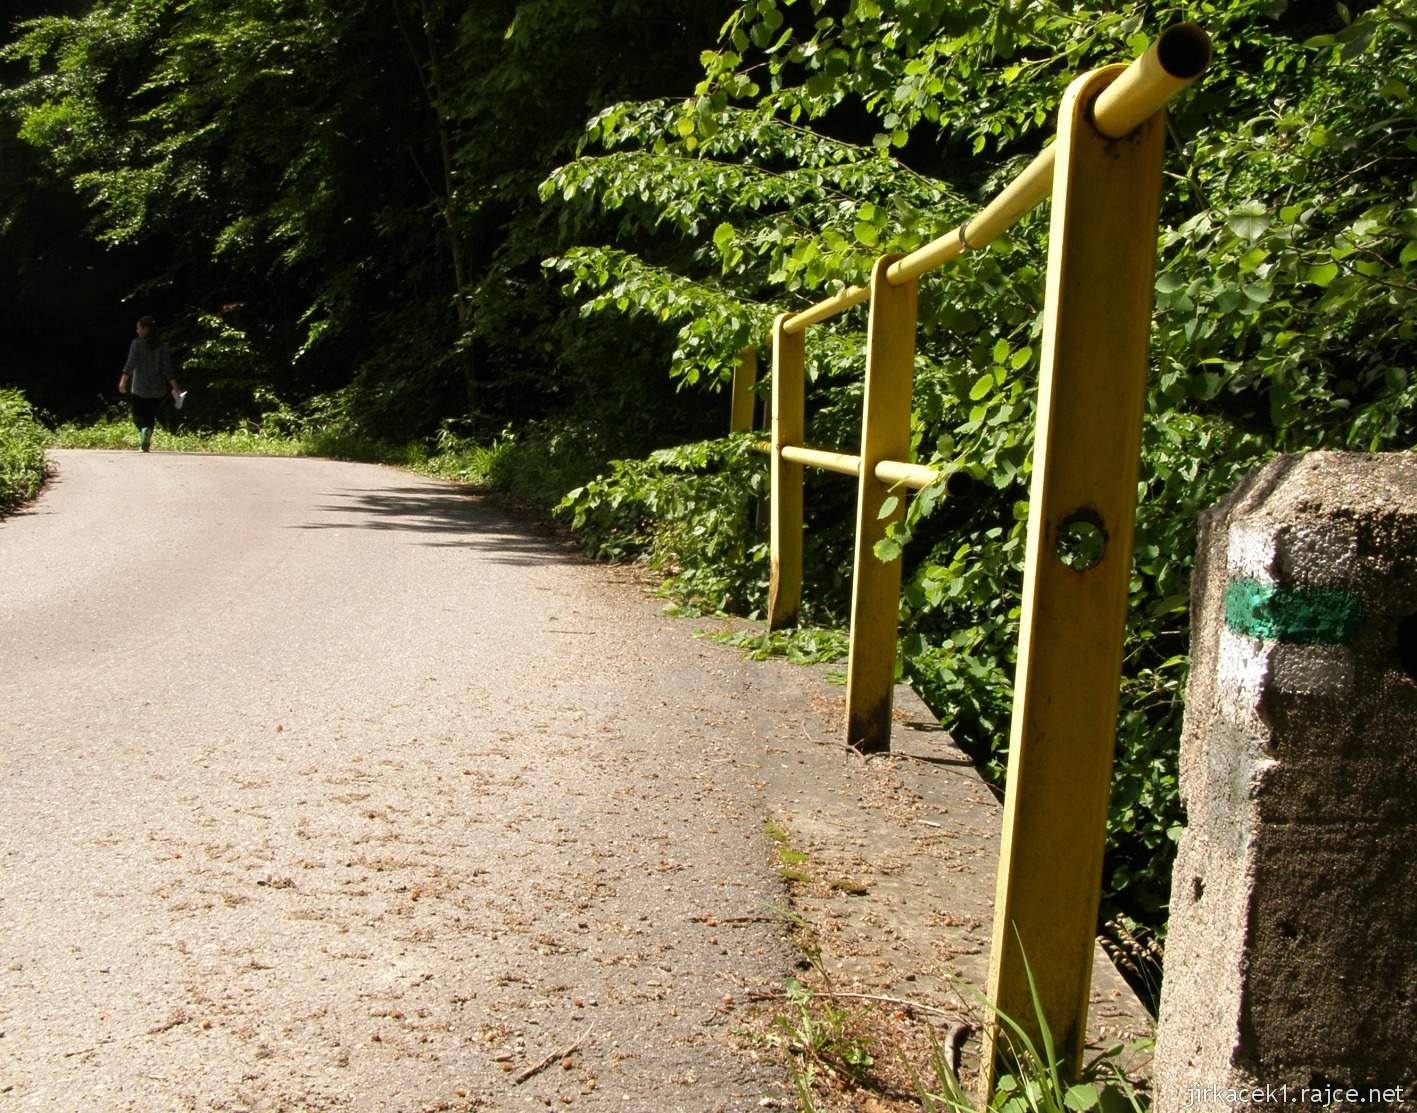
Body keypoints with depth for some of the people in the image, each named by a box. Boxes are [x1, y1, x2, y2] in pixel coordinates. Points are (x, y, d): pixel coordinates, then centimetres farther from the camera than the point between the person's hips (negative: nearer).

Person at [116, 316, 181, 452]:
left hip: (139, 388, -3)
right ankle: (146, 442, 8)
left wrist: (123, 381, -23)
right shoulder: (162, 347, 3)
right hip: (157, 389, 3)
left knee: (138, 415, 6)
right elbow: (168, 369, -3)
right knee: (150, 415, 15)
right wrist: (175, 388, -3)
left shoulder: (137, 344, -6)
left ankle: (144, 430, -25)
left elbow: (130, 364, -18)